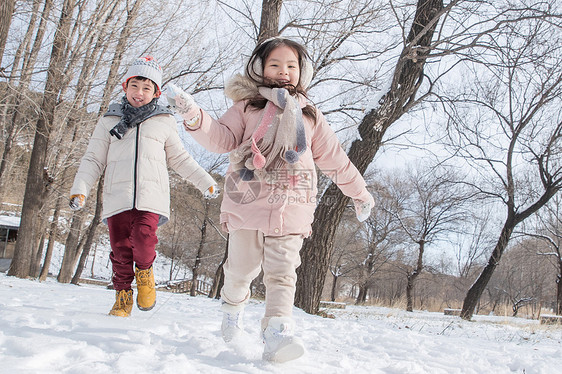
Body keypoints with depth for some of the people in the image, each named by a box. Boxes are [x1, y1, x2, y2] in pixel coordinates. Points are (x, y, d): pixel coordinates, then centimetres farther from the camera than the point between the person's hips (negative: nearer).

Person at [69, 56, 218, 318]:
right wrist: (80, 189, 3)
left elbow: (179, 158, 23)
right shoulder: (109, 121, 16)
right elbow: (93, 159, 16)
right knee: (120, 247, -1)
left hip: (151, 195, -1)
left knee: (144, 239, -22)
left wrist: (205, 182, 17)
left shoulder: (164, 122, 16)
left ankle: (144, 272, 9)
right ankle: (123, 294, 19)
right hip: (117, 195, 2)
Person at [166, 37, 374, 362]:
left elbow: (334, 158, 21)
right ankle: (233, 306, 38)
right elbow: (223, 138, -1)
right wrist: (195, 118, -20)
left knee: (282, 274, -9)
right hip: (247, 204, -1)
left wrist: (359, 192, 25)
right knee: (241, 270, 9)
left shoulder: (310, 116, 17)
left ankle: (278, 333, -15)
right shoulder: (248, 106, 10)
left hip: (291, 209, 1)